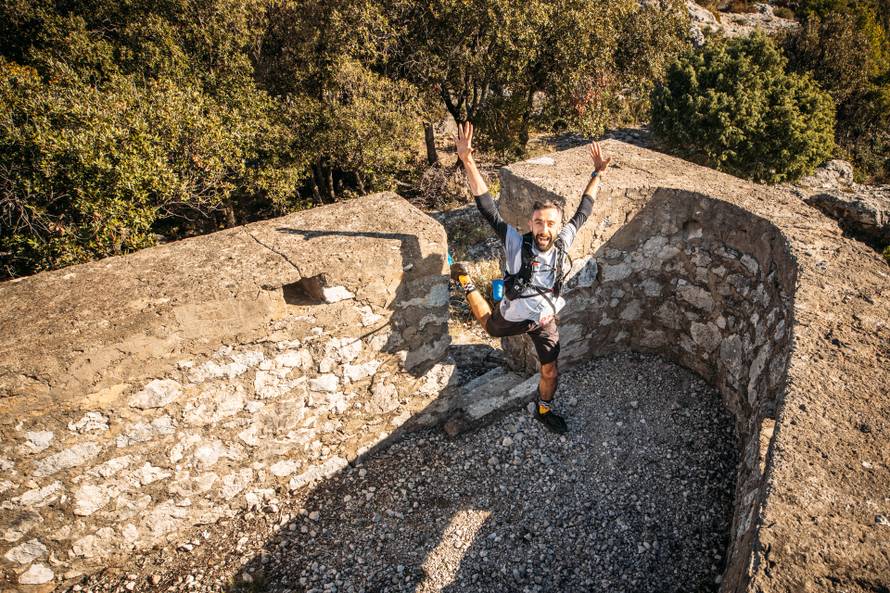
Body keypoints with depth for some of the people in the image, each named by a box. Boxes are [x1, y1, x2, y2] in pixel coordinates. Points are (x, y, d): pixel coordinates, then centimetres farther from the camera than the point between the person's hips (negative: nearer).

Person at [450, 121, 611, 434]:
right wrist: (467, 161, -44)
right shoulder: (517, 243, -30)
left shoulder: (562, 243, -21)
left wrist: (598, 174, -5)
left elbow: (583, 210, -6)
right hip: (513, 317, -2)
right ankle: (465, 282, 49)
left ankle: (543, 410, 41)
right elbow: (486, 206, -36)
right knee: (489, 327, 31)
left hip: (546, 320, 2)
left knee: (550, 373, 10)